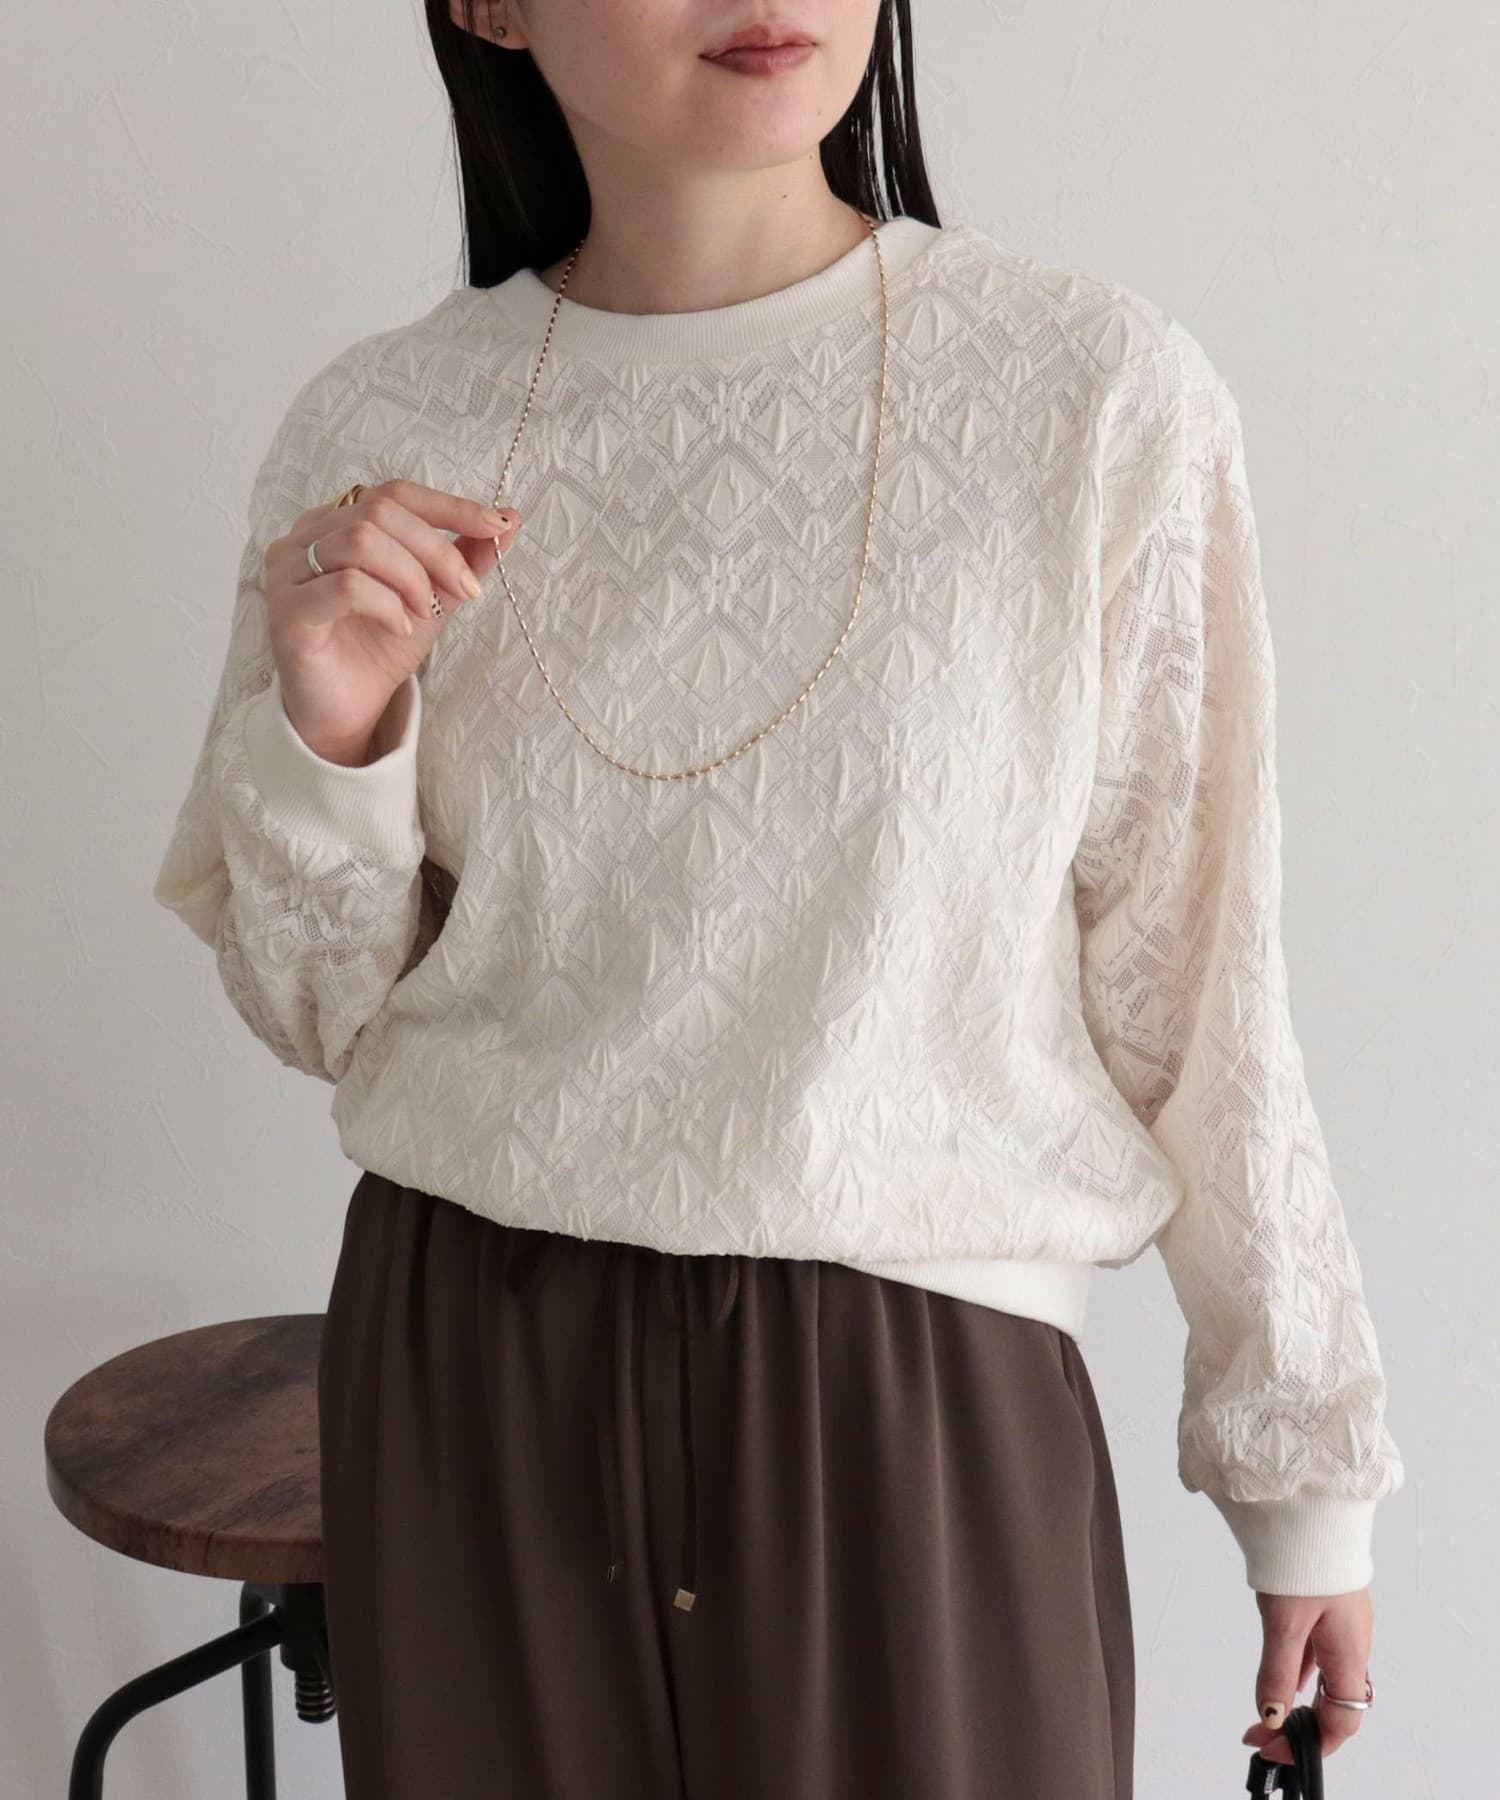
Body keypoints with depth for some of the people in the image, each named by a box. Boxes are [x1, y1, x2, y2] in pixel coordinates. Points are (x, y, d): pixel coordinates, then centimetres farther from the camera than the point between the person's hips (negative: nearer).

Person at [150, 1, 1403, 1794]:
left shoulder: (1101, 392, -11)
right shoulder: (373, 435, -3)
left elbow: (1192, 982, -3)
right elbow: (325, 1016, 6)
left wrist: (1305, 1452, 4)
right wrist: (328, 738, -13)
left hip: (924, 1387, -1)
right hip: (470, 1384, 2)